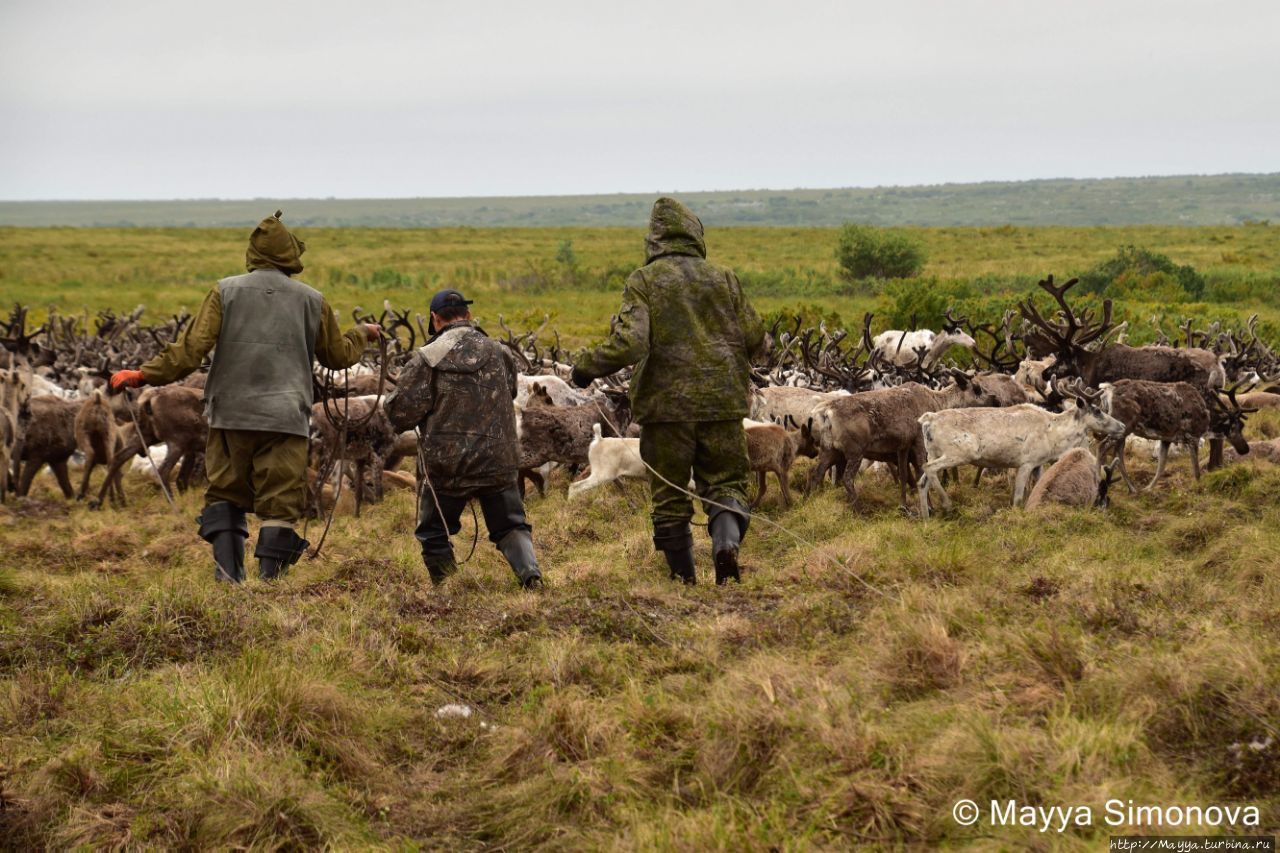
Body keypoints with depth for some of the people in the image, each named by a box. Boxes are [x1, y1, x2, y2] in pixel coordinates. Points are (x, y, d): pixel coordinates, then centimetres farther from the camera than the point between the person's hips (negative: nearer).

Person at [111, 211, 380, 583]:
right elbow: (339, 356, 19)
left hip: (231, 412, 1)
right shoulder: (312, 301, 6)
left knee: (225, 492, 15)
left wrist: (143, 375, 2)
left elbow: (191, 348, -5)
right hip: (285, 417, -1)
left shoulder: (226, 292, 2)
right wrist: (362, 335, 40)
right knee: (279, 503, 2)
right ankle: (268, 579, -4)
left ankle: (226, 564, -1)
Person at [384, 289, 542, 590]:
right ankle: (530, 574, -9)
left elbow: (400, 412, -10)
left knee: (434, 534, 15)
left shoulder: (428, 357, -10)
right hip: (499, 460, 3)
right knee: (510, 527, 14)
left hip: (448, 465, -3)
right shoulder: (499, 353, 3)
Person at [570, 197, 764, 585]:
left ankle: (683, 574, 14)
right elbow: (754, 338, 7)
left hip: (667, 404, -2)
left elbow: (628, 343, -16)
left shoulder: (644, 281, -5)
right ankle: (727, 541, -19)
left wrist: (586, 365, -2)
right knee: (725, 481, 9)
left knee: (670, 492, 10)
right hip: (721, 403, 2)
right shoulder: (723, 278, 4)